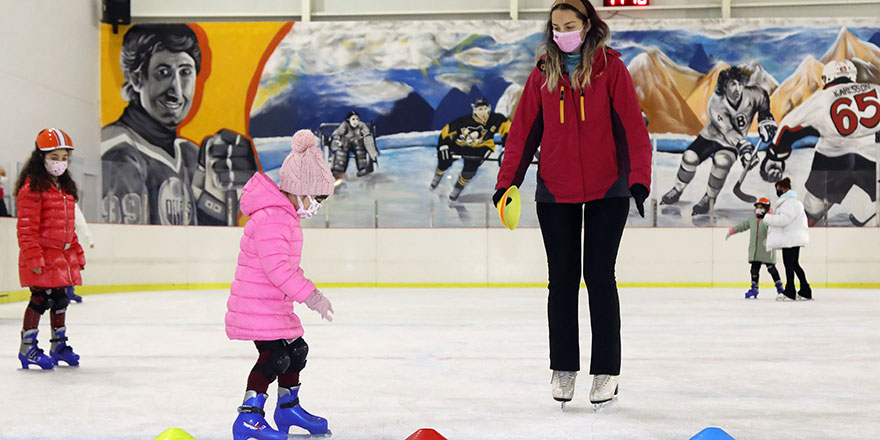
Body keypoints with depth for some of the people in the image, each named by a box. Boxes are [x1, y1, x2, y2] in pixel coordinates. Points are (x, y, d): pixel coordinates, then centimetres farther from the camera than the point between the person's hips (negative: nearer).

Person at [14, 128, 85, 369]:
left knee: (60, 299, 14)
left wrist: (76, 253, 18)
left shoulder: (66, 188, 15)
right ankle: (27, 347, 5)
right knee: (41, 298, -5)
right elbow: (26, 228, -17)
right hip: (42, 256, -8)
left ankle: (59, 344, 25)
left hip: (63, 255, 8)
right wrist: (34, 257, -21)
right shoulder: (32, 188, -12)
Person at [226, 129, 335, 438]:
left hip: (275, 304, 11)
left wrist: (308, 290, 20)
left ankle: (288, 407, 36)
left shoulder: (285, 216, 13)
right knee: (274, 356, -16)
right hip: (257, 306, -11)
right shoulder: (272, 219, -23)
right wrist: (309, 295, -26)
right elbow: (276, 266, -30)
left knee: (296, 350, 19)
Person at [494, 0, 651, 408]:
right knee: (562, 279, 8)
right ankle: (563, 368, 19)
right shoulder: (542, 73, 5)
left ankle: (606, 370, 11)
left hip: (606, 190, -3)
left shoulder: (610, 68, -4)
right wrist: (507, 180, -2)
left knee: (600, 277, 1)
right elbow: (523, 130, 5)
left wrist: (639, 176, -18)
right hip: (555, 192, 3)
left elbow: (632, 126, -8)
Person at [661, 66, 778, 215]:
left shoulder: (751, 95, -22)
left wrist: (765, 120, -4)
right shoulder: (715, 104, -29)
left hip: (730, 145, 0)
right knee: (690, 157, -18)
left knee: (722, 162, -30)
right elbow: (727, 131, -35)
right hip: (711, 136, 0)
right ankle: (677, 190, 9)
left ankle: (709, 199, -10)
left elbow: (763, 97, 4)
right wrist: (743, 147, -47)